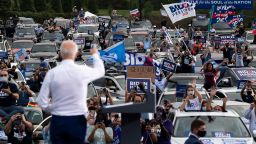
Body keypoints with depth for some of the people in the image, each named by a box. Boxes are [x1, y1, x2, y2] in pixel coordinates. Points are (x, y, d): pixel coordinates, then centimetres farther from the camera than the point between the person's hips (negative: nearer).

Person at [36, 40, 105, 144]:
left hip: (57, 121, 1)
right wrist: (95, 54, 35)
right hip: (77, 121, -1)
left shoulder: (52, 73, -6)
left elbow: (42, 101, -6)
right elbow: (100, 71, 17)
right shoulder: (82, 71, -6)